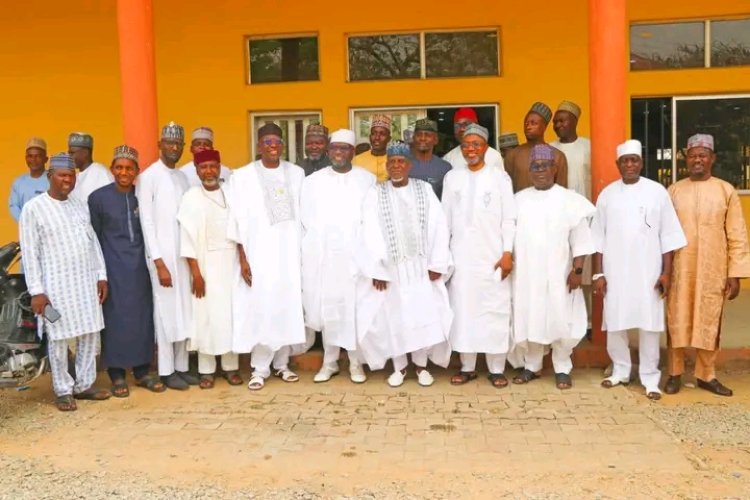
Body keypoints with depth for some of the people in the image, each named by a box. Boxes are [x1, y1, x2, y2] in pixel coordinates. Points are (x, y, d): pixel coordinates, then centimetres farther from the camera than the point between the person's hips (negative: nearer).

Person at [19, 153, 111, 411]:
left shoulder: (80, 206, 10)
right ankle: (63, 390, 17)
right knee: (59, 338, 3)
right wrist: (36, 291, -12)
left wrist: (101, 276, 8)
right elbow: (30, 253, -9)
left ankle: (84, 384, 22)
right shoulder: (33, 209, -7)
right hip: (56, 284, -5)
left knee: (90, 334, 9)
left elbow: (94, 242, 13)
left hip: (86, 281, 5)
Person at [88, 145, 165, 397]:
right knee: (115, 318, 2)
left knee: (143, 317, 7)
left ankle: (142, 372, 19)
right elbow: (93, 237, 0)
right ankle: (117, 375, 14)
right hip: (113, 267, -2)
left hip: (139, 266, 3)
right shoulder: (98, 197, -3)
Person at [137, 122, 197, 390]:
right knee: (166, 310, 0)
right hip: (162, 254, -5)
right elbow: (146, 221, -9)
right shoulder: (149, 177, -6)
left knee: (185, 310, 8)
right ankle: (167, 370, 10)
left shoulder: (184, 176, 12)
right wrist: (158, 262, -13)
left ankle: (182, 366, 18)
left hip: (184, 252, 6)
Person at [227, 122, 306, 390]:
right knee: (260, 308, -2)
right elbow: (237, 220, -2)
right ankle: (260, 368, 10)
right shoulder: (242, 176, -1)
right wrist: (242, 258, -7)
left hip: (290, 251, 3)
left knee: (287, 306, 6)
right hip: (258, 253, -2)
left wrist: (305, 252, 5)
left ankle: (282, 363, 20)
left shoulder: (297, 173, 6)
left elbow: (303, 214, 8)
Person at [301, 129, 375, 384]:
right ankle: (329, 362, 18)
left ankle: (356, 362, 13)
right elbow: (305, 221, 7)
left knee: (356, 309, 0)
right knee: (327, 309, 6)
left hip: (356, 256, -1)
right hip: (322, 257, 2)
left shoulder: (368, 180, 3)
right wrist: (308, 253, 4)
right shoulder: (312, 181, 7)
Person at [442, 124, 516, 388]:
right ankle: (467, 366, 16)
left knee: (495, 310, 1)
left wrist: (507, 253, -7)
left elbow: (509, 219, -1)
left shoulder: (500, 177, 0)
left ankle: (496, 368, 10)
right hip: (460, 255, 2)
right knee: (463, 310, 5)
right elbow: (446, 219, 9)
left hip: (492, 255, -2)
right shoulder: (452, 177, 7)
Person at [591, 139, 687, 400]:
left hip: (648, 272, -1)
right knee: (615, 323, 6)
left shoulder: (657, 191, 1)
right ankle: (620, 370, 23)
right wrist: (598, 273, 1)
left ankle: (650, 377, 12)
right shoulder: (607, 194, 4)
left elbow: (668, 236, 1)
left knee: (649, 324, 1)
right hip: (615, 272, 1)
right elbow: (598, 237, 5)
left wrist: (666, 272, -4)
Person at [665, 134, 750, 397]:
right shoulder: (674, 190, 4)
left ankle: (706, 375, 22)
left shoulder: (726, 191, 1)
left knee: (709, 322, 8)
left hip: (713, 271, 0)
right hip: (679, 270, 0)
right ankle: (675, 373, 19)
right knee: (677, 322, 6)